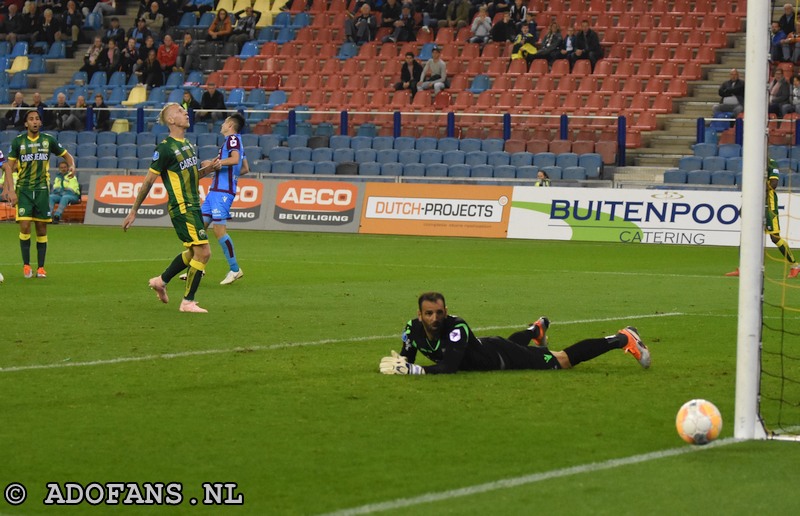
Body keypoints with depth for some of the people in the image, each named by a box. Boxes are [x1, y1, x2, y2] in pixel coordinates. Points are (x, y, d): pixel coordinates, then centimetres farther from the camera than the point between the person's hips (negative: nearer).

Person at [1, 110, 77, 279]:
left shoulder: (48, 140, 2)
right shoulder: (18, 141, -1)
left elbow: (67, 156, 13)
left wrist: (72, 166, -10)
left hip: (42, 189, 1)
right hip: (23, 189, -1)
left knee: (41, 229, 2)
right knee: (24, 226, -12)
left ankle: (41, 267, 11)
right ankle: (26, 265, 2)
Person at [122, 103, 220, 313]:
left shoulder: (188, 145, 12)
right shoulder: (165, 148, -14)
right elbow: (148, 181, -10)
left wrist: (208, 168, 3)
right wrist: (133, 211, -7)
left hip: (193, 206, 9)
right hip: (181, 208, -9)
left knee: (194, 252, 19)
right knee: (203, 252, -12)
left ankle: (161, 281, 36)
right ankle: (188, 302, -3)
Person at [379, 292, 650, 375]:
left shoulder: (456, 328, -43)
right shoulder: (413, 329, -25)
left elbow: (447, 368, -50)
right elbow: (407, 358, -11)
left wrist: (411, 369, -56)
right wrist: (397, 363, -34)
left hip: (500, 356, -7)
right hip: (484, 349, 7)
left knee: (563, 361, 1)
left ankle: (623, 339, 15)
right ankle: (538, 328, 77)